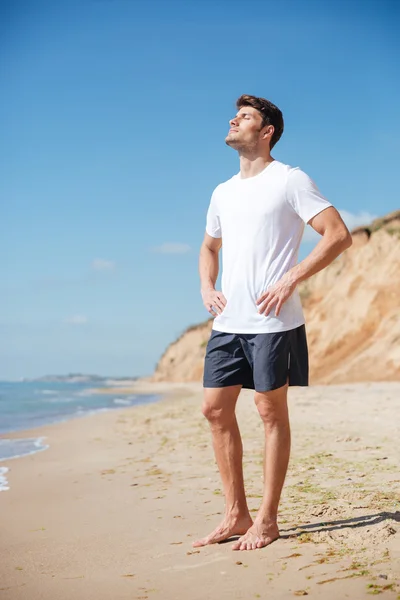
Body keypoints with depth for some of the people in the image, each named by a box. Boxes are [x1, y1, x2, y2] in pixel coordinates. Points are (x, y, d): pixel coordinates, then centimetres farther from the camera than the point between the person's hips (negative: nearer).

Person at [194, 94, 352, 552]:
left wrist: (290, 279, -16)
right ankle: (236, 515, 15)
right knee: (215, 408, 4)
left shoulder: (289, 180, -3)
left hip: (271, 321, -7)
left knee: (270, 409, -2)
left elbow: (339, 235, -10)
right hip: (228, 321, 7)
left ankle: (266, 520, 8)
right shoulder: (223, 193, 18)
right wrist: (206, 288, 12)